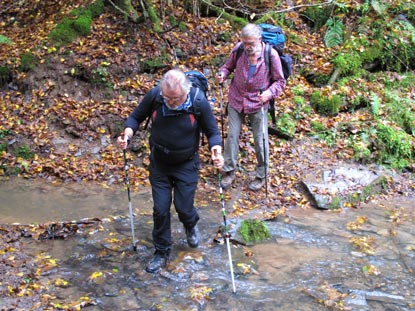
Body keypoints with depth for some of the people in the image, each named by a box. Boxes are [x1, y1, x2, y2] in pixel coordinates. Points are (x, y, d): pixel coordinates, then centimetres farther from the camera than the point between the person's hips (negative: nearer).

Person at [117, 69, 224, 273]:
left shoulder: (199, 101, -23)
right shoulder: (154, 95, -19)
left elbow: (212, 131, -10)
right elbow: (136, 117, -3)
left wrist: (217, 150, -31)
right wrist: (127, 134, -24)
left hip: (186, 165, -1)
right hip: (159, 163, 2)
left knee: (183, 207, 4)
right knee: (160, 209, 4)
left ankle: (191, 225, 43)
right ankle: (161, 253, 25)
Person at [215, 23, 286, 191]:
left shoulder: (270, 54, -16)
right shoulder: (238, 49, -11)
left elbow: (280, 81, -7)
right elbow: (229, 66, 8)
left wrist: (270, 92, -26)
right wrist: (222, 73, -15)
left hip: (258, 103, -2)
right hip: (236, 100, 2)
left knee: (260, 141, 6)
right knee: (232, 136, 8)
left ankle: (261, 176, 25)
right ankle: (229, 171, 26)